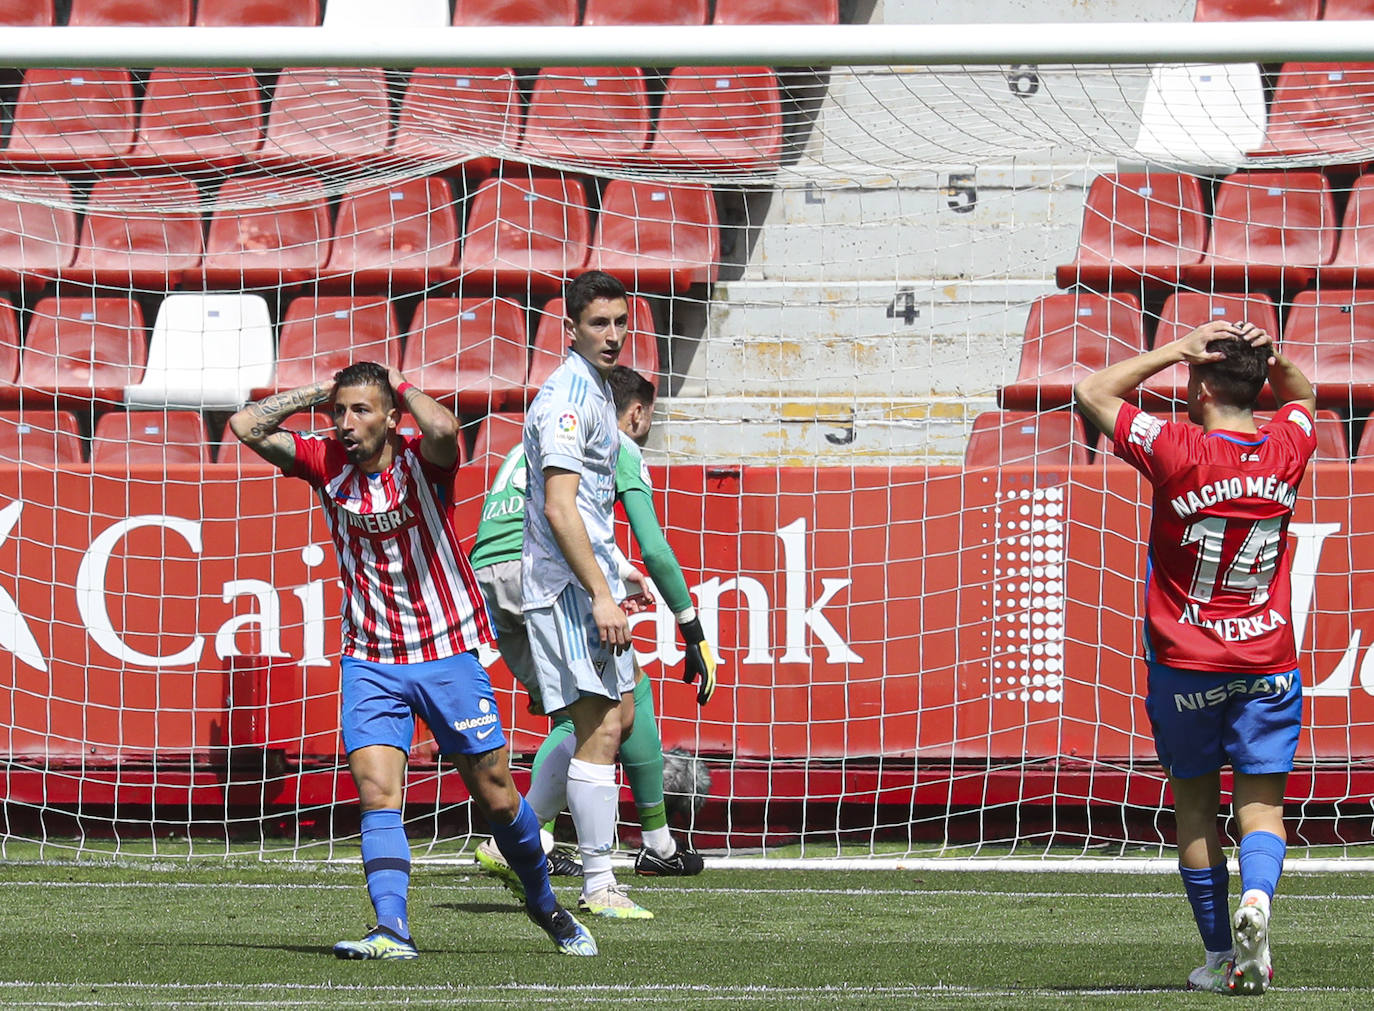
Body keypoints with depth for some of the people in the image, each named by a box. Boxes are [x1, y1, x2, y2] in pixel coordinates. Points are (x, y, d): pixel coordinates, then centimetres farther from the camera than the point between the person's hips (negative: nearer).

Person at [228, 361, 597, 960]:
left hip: (446, 652, -2)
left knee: (496, 799, 7)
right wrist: (322, 390, -6)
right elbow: (247, 427, -5)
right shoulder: (327, 464, -1)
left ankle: (545, 905, 29)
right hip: (369, 659, 2)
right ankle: (392, 929, -21)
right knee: (377, 793, -16)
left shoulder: (421, 461, -12)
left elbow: (444, 428, -36)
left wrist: (403, 389, -17)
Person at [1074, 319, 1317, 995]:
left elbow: (1092, 393, -4)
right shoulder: (1285, 450, -2)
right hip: (1267, 660, 2)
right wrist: (1272, 360, 2)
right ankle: (1256, 895, -29)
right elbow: (1302, 397, 23)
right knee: (1261, 803, 2)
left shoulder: (1179, 452, -15)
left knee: (1194, 804, 11)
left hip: (1184, 666, -2)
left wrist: (1178, 350, -5)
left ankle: (1220, 955, 12)